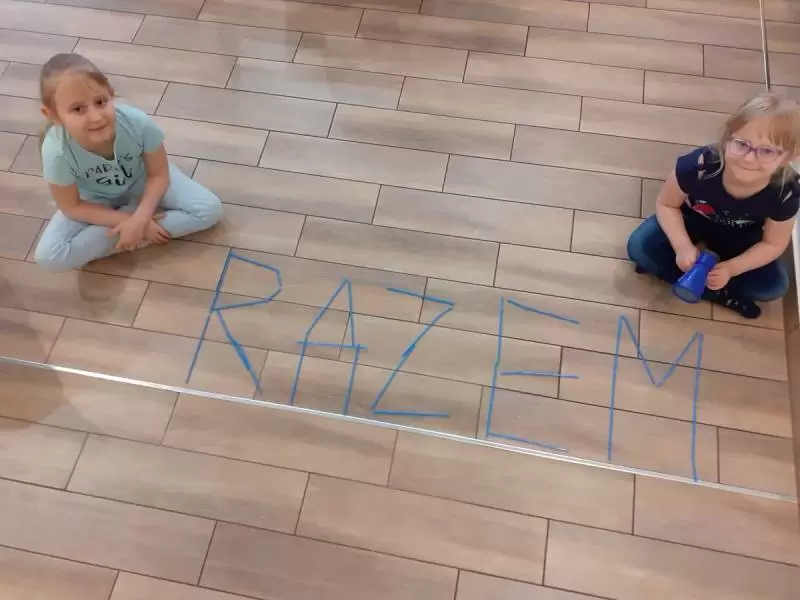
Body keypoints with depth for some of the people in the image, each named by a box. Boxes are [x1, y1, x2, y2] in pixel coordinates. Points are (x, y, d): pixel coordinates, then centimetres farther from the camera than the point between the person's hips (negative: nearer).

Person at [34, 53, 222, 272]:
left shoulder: (139, 123, -36)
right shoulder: (57, 152, -35)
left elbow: (159, 174, -19)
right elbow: (72, 207, -19)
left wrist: (139, 218, -31)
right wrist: (127, 221, -26)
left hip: (142, 181, 1)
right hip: (95, 201, 0)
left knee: (209, 210, -19)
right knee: (49, 257, -21)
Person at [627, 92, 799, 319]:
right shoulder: (698, 166, -38)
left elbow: (773, 244, -14)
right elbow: (666, 204, -19)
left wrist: (731, 268, -30)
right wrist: (683, 246, -34)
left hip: (738, 236, 1)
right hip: (691, 218, 0)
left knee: (774, 285, -17)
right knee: (640, 246, -26)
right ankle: (719, 293, -15)